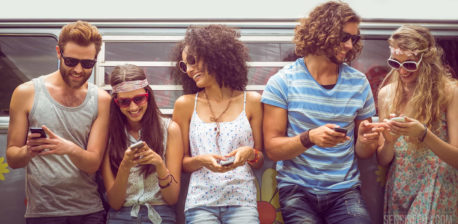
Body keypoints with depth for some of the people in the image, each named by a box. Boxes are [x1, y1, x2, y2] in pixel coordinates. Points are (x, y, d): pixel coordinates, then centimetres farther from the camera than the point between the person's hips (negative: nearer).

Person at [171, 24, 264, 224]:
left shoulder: (251, 101, 5)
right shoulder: (185, 104, 5)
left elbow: (260, 161, 9)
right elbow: (181, 162, 7)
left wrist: (250, 153, -11)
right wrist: (200, 161, -12)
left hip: (241, 201, 0)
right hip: (200, 202, 0)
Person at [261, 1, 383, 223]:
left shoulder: (359, 83, 4)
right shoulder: (283, 81, -6)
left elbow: (362, 152, 11)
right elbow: (272, 148, -7)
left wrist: (366, 140, -11)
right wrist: (309, 138, -24)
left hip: (345, 189, 2)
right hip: (296, 188, -2)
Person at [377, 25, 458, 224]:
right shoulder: (387, 94, 1)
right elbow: (383, 161, 4)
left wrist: (423, 134, -24)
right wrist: (389, 142, -17)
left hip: (436, 194, -3)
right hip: (398, 191, 3)